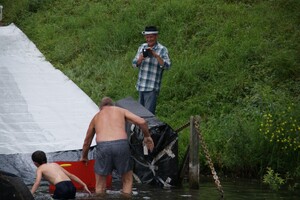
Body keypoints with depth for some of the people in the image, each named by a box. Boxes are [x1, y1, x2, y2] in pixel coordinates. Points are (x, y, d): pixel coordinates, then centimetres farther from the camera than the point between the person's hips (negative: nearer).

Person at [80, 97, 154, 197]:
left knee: (100, 185, 14)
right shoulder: (121, 111, 24)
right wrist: (147, 136, 27)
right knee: (127, 180, 18)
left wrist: (84, 157, 55)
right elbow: (142, 122, 10)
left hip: (103, 146, 1)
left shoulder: (96, 116, 28)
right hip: (121, 144, -1)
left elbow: (87, 141, 39)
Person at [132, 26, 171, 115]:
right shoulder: (142, 47, 10)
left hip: (152, 87, -6)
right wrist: (141, 58, -13)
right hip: (141, 86, 6)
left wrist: (156, 55, -27)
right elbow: (134, 64, 8)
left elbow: (167, 66, -16)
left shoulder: (162, 49, -5)